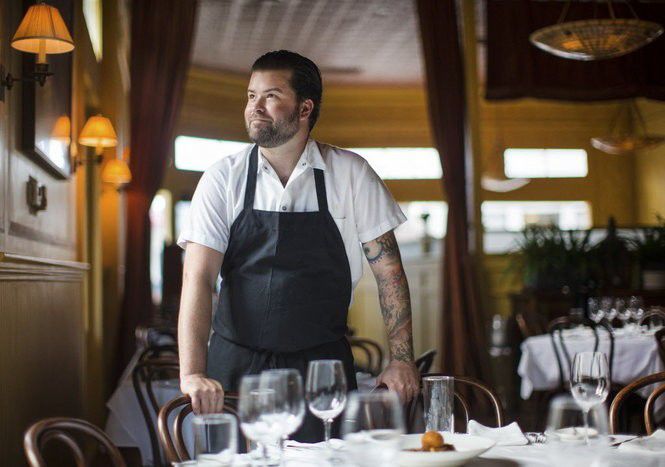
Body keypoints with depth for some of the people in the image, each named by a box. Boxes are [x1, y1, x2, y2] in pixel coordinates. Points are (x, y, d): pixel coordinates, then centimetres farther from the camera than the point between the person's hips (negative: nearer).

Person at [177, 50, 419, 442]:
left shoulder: (351, 174, -2)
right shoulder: (223, 179, -2)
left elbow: (388, 270, 2)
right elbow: (198, 279, -9)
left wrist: (402, 359, -4)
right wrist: (193, 373, -21)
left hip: (323, 366, 0)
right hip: (237, 367, 0)